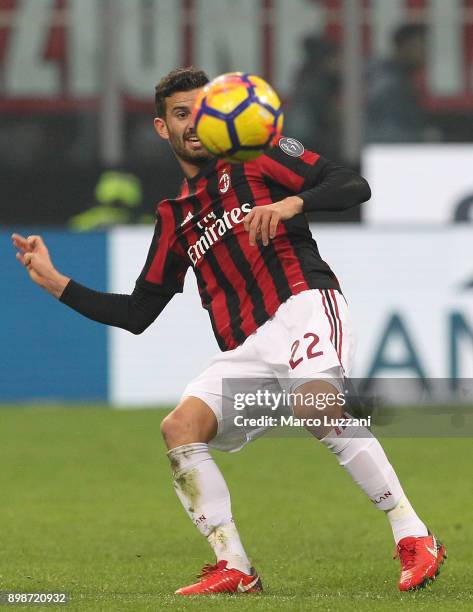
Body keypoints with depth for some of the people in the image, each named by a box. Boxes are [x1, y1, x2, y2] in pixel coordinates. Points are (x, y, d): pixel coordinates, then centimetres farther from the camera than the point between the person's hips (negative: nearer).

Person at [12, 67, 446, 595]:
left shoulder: (255, 155, 10)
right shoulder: (174, 218, 24)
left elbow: (354, 187, 0)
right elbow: (135, 314, 25)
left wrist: (291, 202, -18)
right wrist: (55, 282, 19)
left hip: (303, 306, -6)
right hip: (246, 349, 6)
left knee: (315, 405, -33)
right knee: (180, 427, -16)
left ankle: (415, 539, -28)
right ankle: (233, 570, -11)